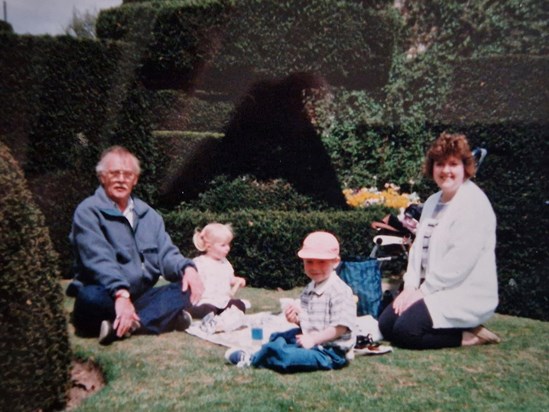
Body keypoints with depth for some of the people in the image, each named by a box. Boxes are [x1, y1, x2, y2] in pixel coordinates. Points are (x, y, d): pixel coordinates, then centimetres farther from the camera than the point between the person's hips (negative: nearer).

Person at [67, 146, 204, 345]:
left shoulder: (148, 214, 14)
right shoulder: (88, 211, -5)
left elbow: (165, 254, 7)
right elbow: (98, 260, -21)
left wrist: (187, 268, -17)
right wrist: (120, 293, -37)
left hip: (141, 298, 6)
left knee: (188, 287, -16)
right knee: (90, 296, -38)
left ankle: (121, 326, -29)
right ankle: (164, 317, -27)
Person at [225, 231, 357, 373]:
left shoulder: (340, 291, -18)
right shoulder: (309, 289, 10)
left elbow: (341, 326, -22)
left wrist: (313, 339, -21)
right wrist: (297, 318, -4)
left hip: (330, 352, -10)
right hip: (311, 340, 10)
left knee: (282, 355, -24)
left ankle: (251, 360, 1)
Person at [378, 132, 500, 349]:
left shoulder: (474, 204, -14)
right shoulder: (432, 202, 12)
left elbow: (459, 262, -21)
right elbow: (419, 247, 10)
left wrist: (424, 291, -16)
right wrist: (411, 286, -2)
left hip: (466, 295, -9)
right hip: (433, 290, 9)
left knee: (405, 330, -23)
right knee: (386, 323, -1)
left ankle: (467, 335, -3)